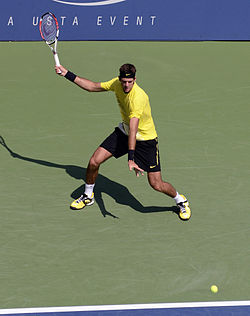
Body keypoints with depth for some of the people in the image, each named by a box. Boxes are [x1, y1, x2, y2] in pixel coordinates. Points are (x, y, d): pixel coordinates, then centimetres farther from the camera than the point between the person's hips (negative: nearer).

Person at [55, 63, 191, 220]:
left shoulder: (138, 97, -34)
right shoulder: (117, 83, -12)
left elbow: (133, 129, -42)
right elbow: (93, 86, 5)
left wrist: (131, 158, -47)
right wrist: (67, 74, 5)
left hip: (146, 139, -6)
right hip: (123, 132, 6)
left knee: (157, 185, -10)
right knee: (94, 162, -5)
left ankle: (181, 201, 21)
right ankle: (88, 196, 23)